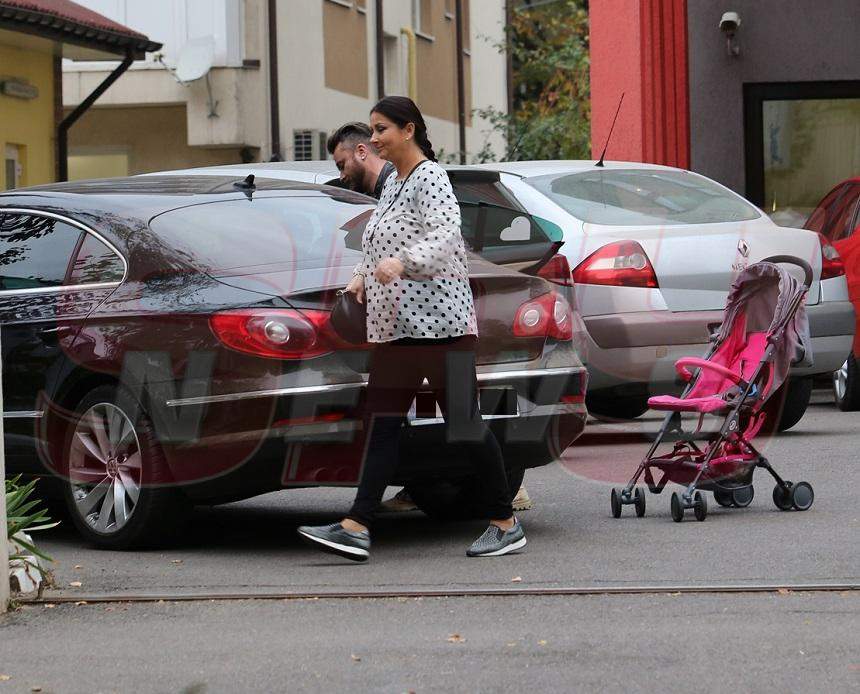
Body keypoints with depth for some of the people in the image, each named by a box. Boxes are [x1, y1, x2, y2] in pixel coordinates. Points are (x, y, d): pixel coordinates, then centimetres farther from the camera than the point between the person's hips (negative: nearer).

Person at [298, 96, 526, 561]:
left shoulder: (430, 178, -10)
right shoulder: (392, 183, 18)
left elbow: (445, 235, -26)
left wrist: (402, 263, -42)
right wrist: (363, 278, 12)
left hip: (439, 321, -9)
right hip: (395, 325, 9)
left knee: (463, 425, -4)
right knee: (383, 426, 1)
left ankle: (506, 524, 7)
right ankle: (356, 528, -5)